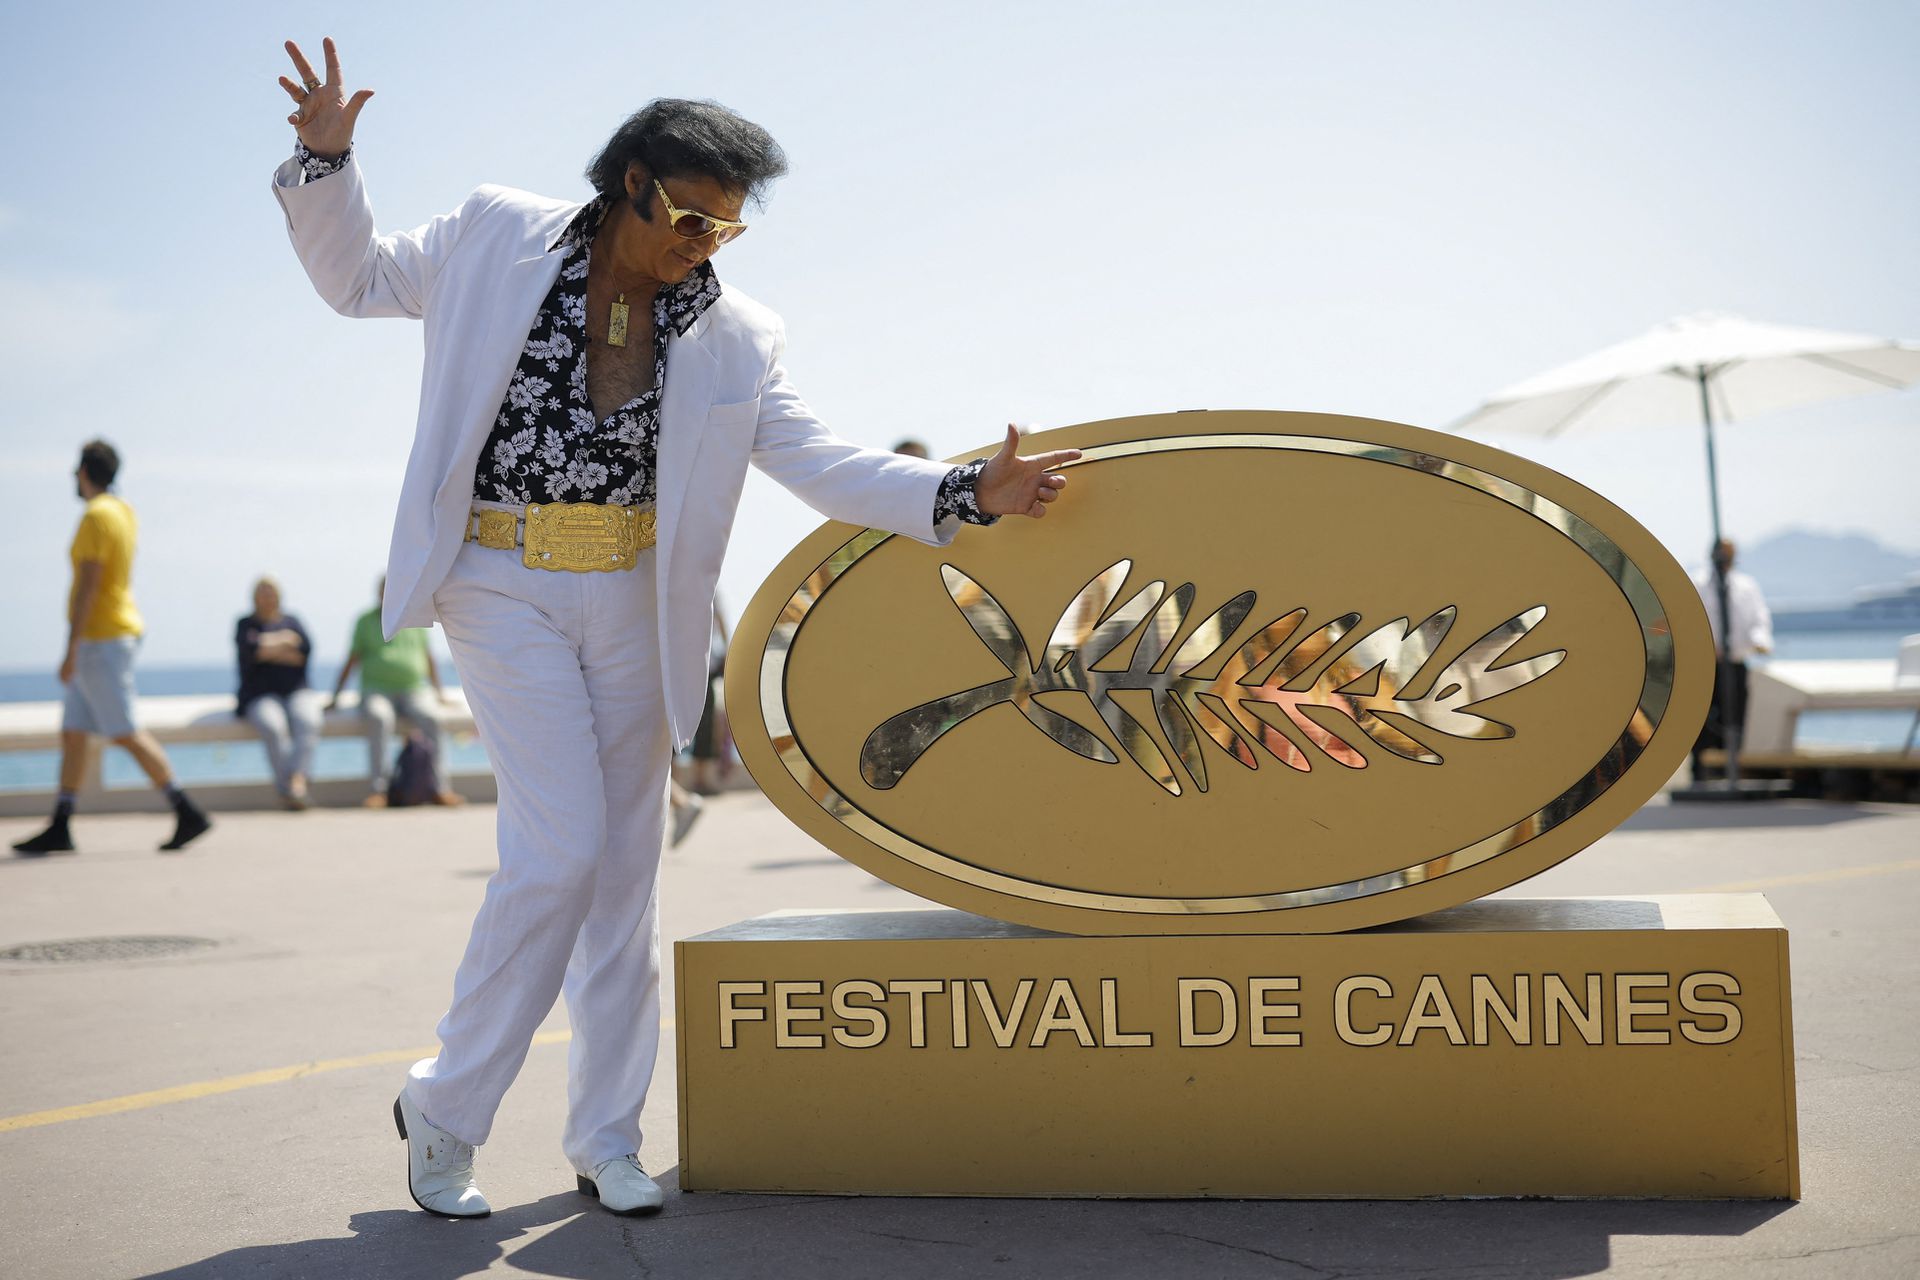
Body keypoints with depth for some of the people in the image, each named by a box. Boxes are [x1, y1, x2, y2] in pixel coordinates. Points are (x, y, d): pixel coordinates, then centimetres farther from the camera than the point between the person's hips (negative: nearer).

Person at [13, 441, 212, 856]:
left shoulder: (96, 516, -17)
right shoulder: (123, 511, 13)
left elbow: (87, 586, -22)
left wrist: (71, 651, -21)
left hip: (99, 641, -10)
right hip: (113, 637, 10)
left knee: (126, 734, -10)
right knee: (71, 732, 9)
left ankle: (188, 813, -11)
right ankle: (59, 829, 11)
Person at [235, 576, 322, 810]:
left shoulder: (291, 621, 19)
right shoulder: (245, 624, 14)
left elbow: (306, 649, 0)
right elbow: (249, 650, -8)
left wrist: (268, 646, -3)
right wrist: (285, 640, -1)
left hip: (297, 692, 2)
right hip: (261, 696, -2)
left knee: (308, 722, -32)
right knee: (273, 727, -34)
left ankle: (296, 780, -46)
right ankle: (290, 788, -35)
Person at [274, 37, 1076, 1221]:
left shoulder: (733, 337, 2)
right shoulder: (495, 239, -1)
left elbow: (823, 463, -1)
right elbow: (360, 276, 10)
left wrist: (968, 494, -13)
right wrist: (325, 162, -6)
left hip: (631, 604, 4)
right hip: (505, 590, -3)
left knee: (625, 870, 7)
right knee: (561, 852, -12)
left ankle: (606, 1136, 20)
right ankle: (444, 1111, 7)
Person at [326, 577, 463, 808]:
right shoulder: (366, 621, 13)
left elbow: (429, 658, 24)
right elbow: (352, 661, 14)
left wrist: (438, 691, 17)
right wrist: (335, 697, 10)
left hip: (413, 693, 2)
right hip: (376, 691, -1)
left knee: (432, 719, -30)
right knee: (380, 718, -36)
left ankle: (441, 788, -33)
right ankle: (379, 787, -40)